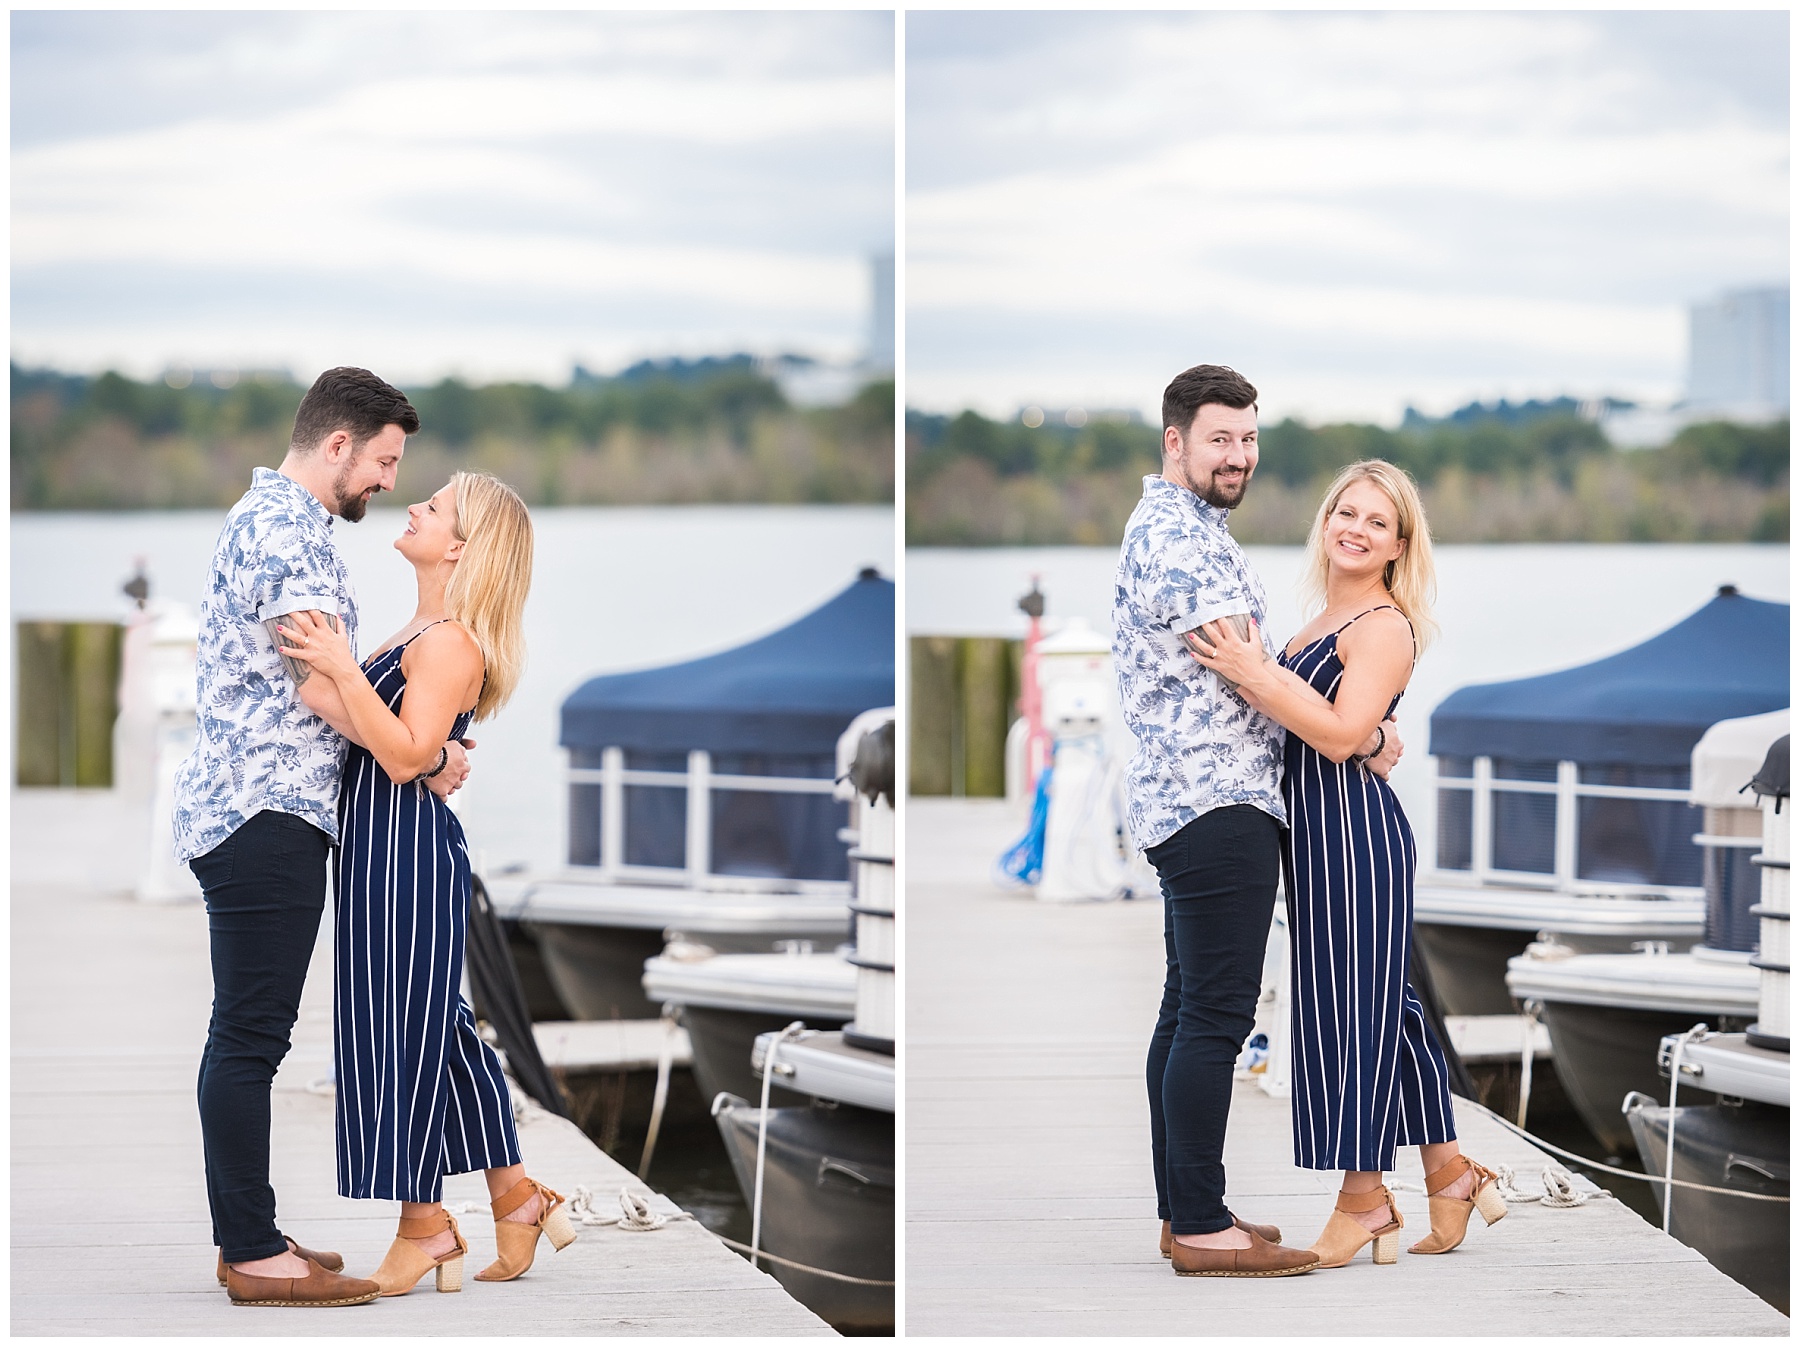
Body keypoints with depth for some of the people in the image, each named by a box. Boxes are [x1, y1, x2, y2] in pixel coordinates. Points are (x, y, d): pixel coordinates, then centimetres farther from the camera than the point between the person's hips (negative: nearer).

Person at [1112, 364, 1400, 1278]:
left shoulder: (1181, 528, 21)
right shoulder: (1175, 535, -13)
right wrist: (1366, 740, -7)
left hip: (1185, 805, 11)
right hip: (1217, 801, -11)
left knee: (1190, 1012, 12)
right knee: (1215, 1017, -11)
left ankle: (1182, 1212, 17)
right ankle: (1202, 1230, -12)